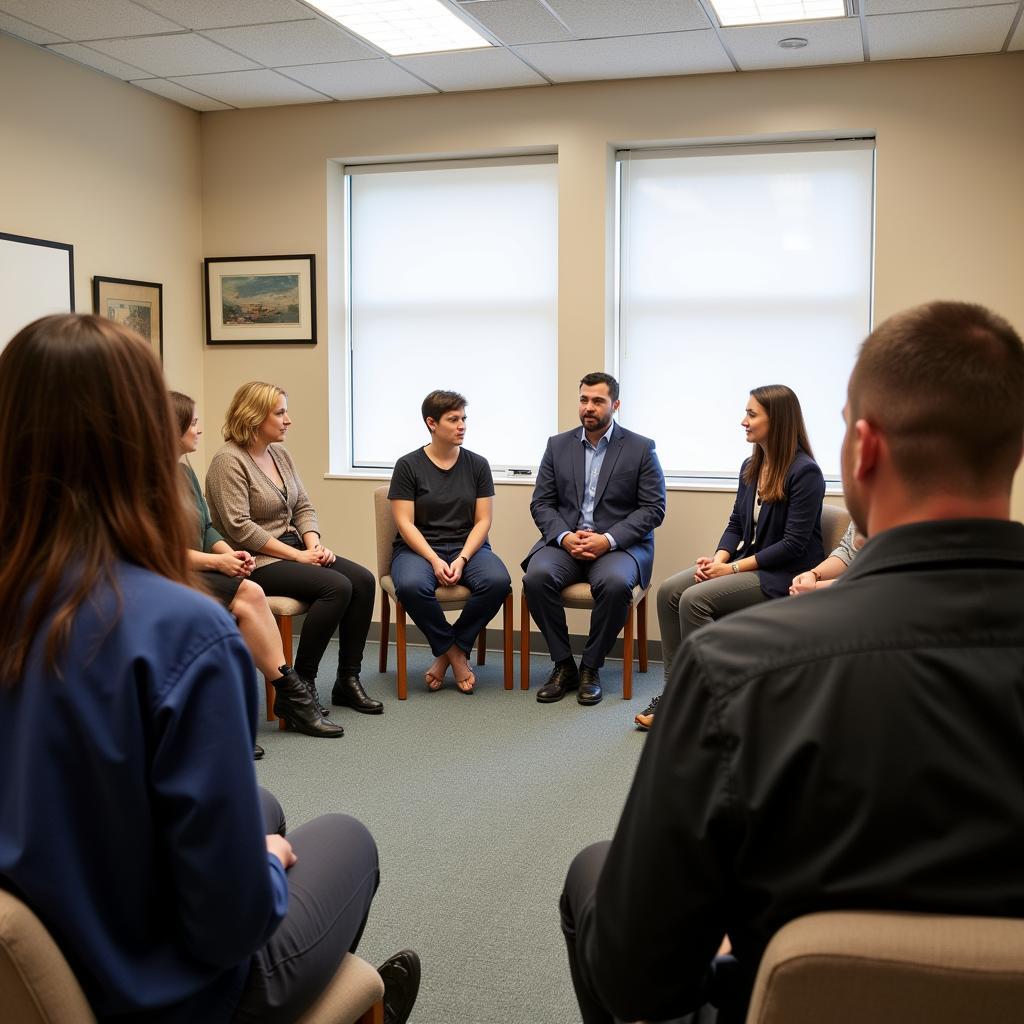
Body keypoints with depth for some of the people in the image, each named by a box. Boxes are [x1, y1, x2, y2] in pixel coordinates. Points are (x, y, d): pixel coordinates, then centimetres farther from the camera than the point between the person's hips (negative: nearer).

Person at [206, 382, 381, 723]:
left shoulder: (280, 452, 13)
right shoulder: (228, 460, -13)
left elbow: (303, 507, 15)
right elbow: (239, 527, -20)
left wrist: (313, 544, -5)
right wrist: (297, 555, -19)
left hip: (292, 549, 8)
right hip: (256, 561, -8)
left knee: (363, 580, -11)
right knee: (337, 586, -26)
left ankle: (348, 680, -2)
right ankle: (300, 686, -15)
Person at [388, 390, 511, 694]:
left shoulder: (477, 464, 7)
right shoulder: (408, 465, 0)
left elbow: (482, 521, 3)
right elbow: (405, 524, -6)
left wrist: (462, 559, -14)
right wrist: (435, 560, -19)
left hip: (468, 546, 2)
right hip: (418, 548, -2)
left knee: (497, 581, -30)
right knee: (411, 586, -36)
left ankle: (447, 653, -9)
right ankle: (456, 654, -11)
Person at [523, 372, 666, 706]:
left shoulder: (641, 448, 3)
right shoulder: (558, 445, 11)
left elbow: (654, 508, -3)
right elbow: (541, 503, 8)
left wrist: (608, 540, -16)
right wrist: (565, 537, -13)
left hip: (619, 545, -2)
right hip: (565, 541, 3)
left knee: (615, 583, -36)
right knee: (537, 576, -29)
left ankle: (591, 667, -13)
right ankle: (563, 665, -13)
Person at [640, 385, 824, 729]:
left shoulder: (804, 472, -15)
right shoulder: (750, 467, 10)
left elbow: (794, 544, -18)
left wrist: (735, 567, -18)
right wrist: (718, 558, -7)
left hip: (782, 575, -8)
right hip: (746, 563, 8)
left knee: (695, 598, -25)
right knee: (669, 590, -12)